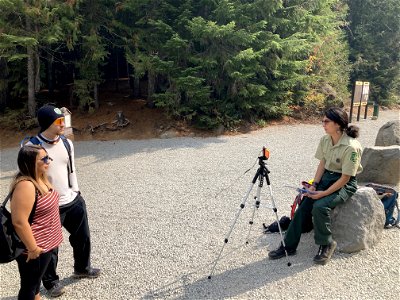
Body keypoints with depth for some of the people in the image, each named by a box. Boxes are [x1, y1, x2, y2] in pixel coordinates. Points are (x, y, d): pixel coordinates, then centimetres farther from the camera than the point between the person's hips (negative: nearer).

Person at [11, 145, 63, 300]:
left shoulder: (39, 178, 3)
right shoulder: (26, 185, -28)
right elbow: (19, 222, -29)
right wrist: (32, 248, -22)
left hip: (45, 243, 9)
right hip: (35, 248, -9)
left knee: (36, 280, 27)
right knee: (29, 286, 11)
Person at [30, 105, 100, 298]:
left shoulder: (67, 143, 1)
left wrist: (76, 192, 10)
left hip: (73, 201, 6)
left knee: (82, 237, 20)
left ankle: (82, 268, 46)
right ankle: (51, 281, 36)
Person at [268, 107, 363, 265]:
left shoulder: (351, 147, -25)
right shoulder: (325, 140, -4)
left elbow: (345, 178, -21)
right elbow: (322, 164, 4)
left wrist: (324, 193, -22)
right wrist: (314, 185, -7)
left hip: (345, 184, -6)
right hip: (326, 177, 6)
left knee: (320, 206, -29)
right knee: (304, 206, -11)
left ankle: (326, 245, -3)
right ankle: (288, 246, -2)